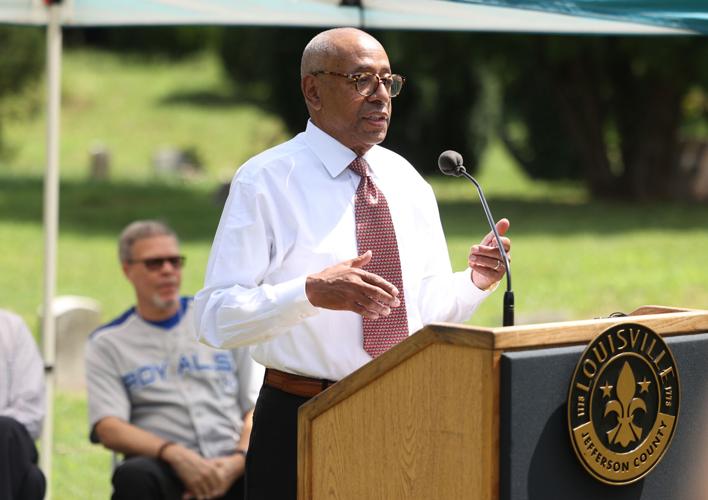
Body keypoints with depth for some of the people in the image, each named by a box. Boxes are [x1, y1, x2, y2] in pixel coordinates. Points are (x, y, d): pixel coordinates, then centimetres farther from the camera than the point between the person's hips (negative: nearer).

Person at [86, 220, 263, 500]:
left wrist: (238, 460, -9)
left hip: (231, 466, 1)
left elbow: (257, 408, 13)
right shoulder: (108, 343, 15)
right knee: (134, 476, -37)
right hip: (166, 467, -1)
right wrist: (174, 453, -17)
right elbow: (108, 429, 1)